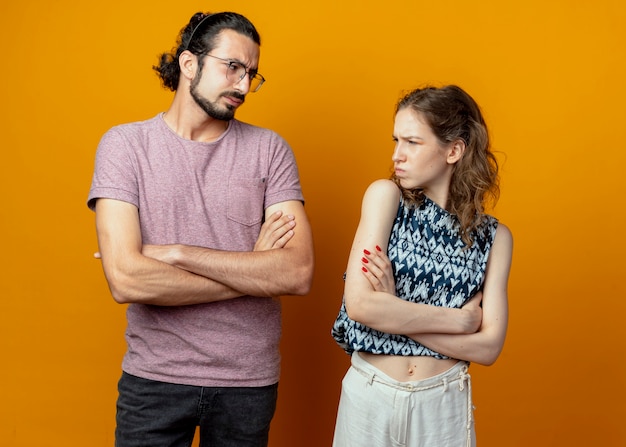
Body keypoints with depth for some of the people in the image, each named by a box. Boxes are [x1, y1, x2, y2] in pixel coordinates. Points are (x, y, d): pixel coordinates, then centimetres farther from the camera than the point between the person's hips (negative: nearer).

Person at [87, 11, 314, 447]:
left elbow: (299, 274, -14)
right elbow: (126, 281, -18)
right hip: (154, 378, -1)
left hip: (249, 380, 2)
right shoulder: (125, 144, -6)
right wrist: (253, 272, -12)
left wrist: (177, 254, -17)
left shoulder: (269, 149, -2)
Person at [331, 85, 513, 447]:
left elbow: (488, 346, -9)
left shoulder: (493, 236, -3)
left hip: (444, 404, 1)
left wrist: (393, 312, -17)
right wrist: (461, 318, -13)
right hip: (369, 396, -1)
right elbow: (360, 304, -18)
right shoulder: (386, 197, -8)